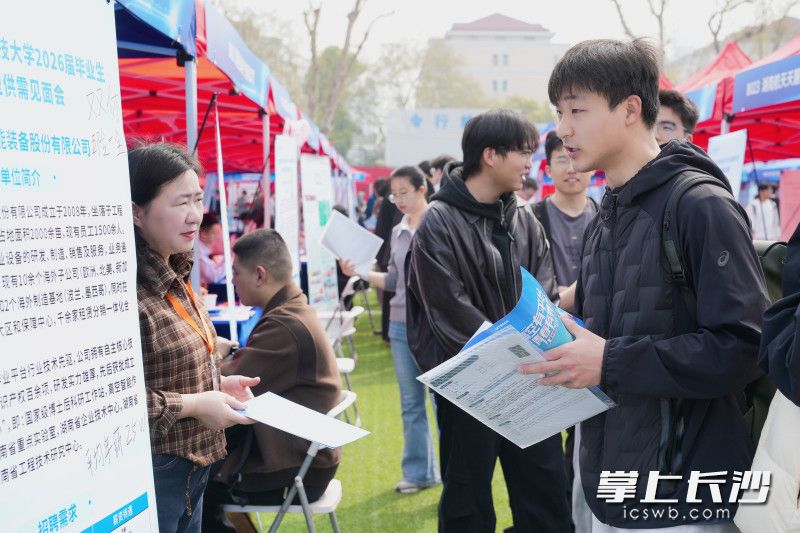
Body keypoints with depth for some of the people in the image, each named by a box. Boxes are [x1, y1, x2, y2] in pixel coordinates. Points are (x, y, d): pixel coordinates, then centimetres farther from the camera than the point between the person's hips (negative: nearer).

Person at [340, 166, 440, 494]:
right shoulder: (397, 233, 11)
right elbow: (394, 281, 13)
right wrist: (359, 273, 4)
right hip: (402, 326, 6)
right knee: (411, 403, 12)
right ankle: (419, 472, 24)